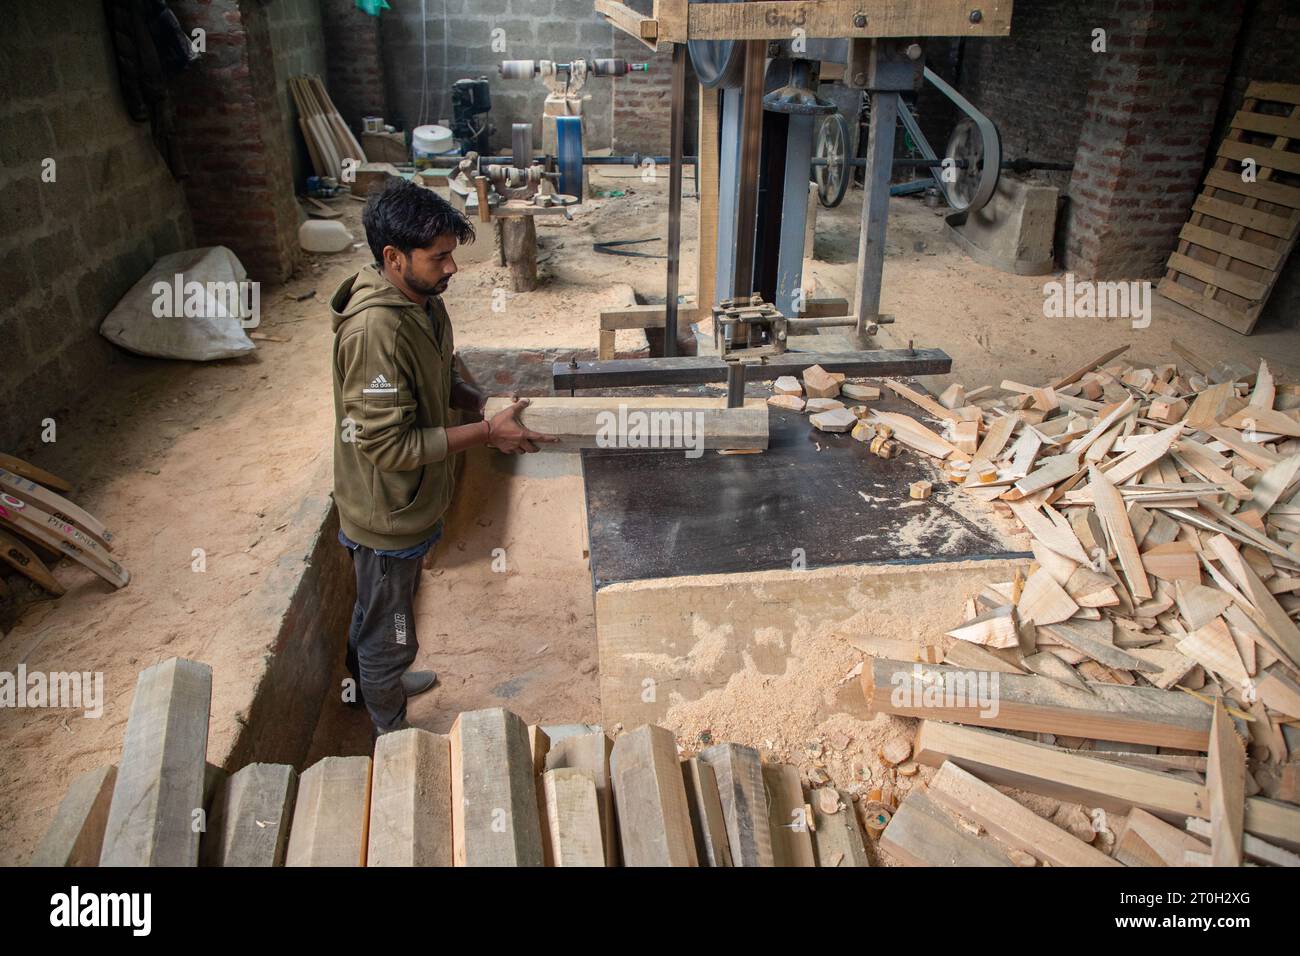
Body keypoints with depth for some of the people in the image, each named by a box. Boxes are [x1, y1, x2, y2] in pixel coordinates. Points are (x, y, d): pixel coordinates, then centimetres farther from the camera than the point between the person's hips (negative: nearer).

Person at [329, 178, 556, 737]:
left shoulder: (423, 301, -3)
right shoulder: (376, 330, -33)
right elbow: (390, 445, -31)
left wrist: (486, 403, -6)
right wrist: (487, 432, -28)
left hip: (410, 502, 9)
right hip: (388, 515, -9)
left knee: (375, 611, 31)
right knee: (389, 631, 14)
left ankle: (368, 684, 57)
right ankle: (391, 734, 38)